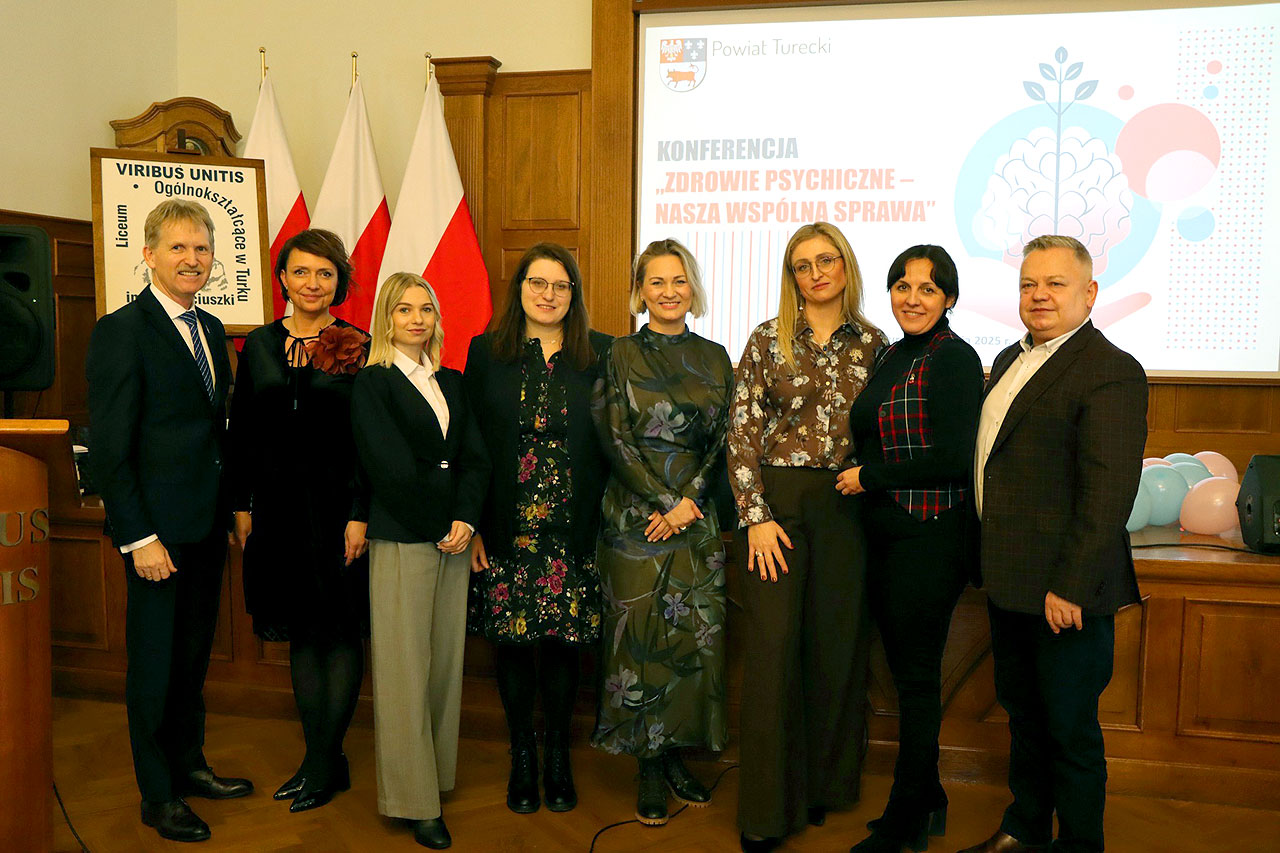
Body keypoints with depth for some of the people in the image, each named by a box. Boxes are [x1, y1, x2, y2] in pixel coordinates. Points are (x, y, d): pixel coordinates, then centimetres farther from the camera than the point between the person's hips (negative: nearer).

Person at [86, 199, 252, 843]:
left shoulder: (210, 329, 11)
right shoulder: (121, 331, -12)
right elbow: (108, 447, -15)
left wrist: (234, 506, 8)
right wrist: (139, 537, -18)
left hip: (209, 525, 7)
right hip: (157, 530, -7)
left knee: (194, 655, 19)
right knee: (154, 663, 7)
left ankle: (190, 765, 36)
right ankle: (159, 796, 23)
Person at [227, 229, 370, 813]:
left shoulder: (360, 349, -5)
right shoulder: (259, 346, 7)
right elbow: (242, 432, 9)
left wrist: (361, 515, -14)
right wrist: (241, 506, 5)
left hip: (339, 504, -4)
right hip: (278, 505, 4)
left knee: (341, 631, 4)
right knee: (301, 631, 11)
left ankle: (325, 762, 16)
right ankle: (319, 758, 23)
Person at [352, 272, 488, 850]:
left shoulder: (451, 383, 13)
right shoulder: (372, 384, -4)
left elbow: (474, 458, 5)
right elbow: (394, 471, -12)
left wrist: (465, 521, -9)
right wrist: (442, 527, -9)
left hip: (453, 541, 6)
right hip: (401, 542, -5)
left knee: (445, 659, 11)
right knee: (405, 667, 0)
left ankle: (438, 772, 25)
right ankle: (415, 800, 9)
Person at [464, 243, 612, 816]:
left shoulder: (600, 354, 4)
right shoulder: (486, 351, 4)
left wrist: (607, 520, -3)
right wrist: (472, 524, -4)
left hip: (573, 531, 0)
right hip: (506, 529, 0)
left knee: (563, 640, 6)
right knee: (512, 641, 6)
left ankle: (558, 756, 25)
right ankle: (522, 755, 25)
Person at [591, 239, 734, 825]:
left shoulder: (714, 358, 9)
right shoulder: (621, 356, 1)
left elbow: (721, 440, 4)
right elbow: (616, 438, -6)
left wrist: (688, 502, -8)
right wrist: (663, 504, -12)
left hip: (697, 516, 3)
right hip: (634, 516, -3)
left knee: (696, 633, 4)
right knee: (639, 633, 0)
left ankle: (675, 754, 20)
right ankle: (650, 769, 12)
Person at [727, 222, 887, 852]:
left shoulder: (872, 344, 7)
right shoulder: (768, 339, 1)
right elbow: (741, 432, -3)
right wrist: (756, 515, -9)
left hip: (846, 505, 2)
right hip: (777, 500, -2)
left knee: (837, 645, 9)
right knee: (773, 647, -2)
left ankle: (823, 783, 28)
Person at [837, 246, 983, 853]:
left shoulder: (954, 358, -13)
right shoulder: (891, 356, 13)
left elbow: (953, 459, -21)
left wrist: (868, 477, -13)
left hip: (930, 538, -8)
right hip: (884, 534, 8)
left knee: (918, 677, 3)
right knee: (903, 668, 16)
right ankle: (927, 802, 32)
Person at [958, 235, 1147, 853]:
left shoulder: (1111, 372, -14)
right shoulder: (1010, 360, 14)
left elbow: (1108, 494, -20)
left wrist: (1070, 587, -22)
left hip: (1063, 592, -8)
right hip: (1008, 582, 8)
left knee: (1070, 728, 7)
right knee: (1023, 715, 21)